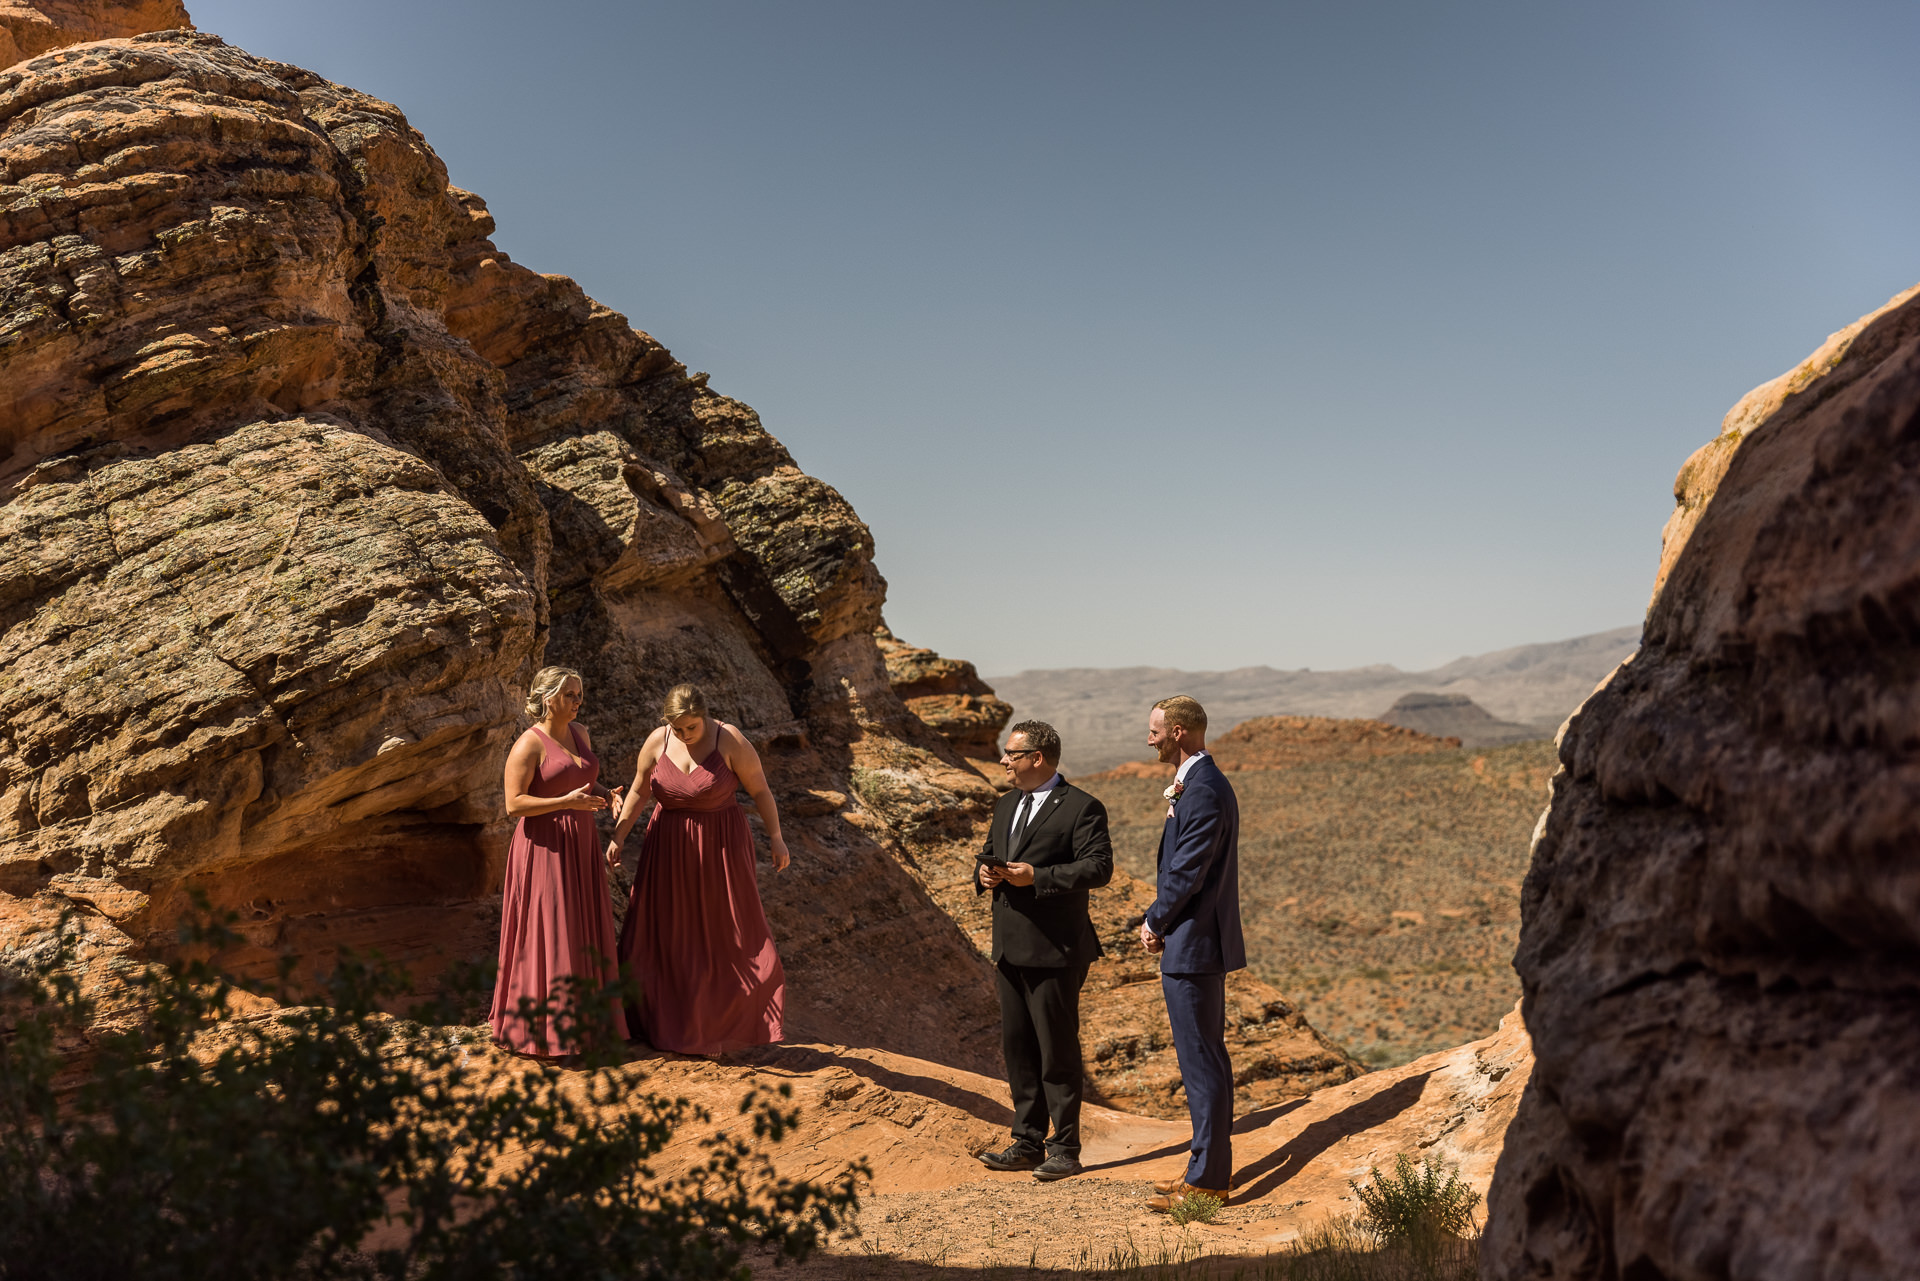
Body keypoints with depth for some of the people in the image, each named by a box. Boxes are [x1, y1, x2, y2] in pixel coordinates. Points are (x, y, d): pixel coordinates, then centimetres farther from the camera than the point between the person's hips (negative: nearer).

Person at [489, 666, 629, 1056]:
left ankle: (575, 1018, 23)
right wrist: (566, 802, -26)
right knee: (545, 933, -3)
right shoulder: (528, 745, -14)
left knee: (580, 932, 12)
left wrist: (606, 793, -1)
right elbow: (514, 804, -18)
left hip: (578, 847, 8)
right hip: (544, 847, -8)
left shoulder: (580, 733, 8)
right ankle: (537, 1027, 9)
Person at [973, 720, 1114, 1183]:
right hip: (1010, 949, 8)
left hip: (1055, 952, -8)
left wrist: (1036, 876, -24)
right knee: (1017, 1048, 13)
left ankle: (1065, 1149, 12)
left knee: (1058, 1051, 0)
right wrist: (985, 873, 0)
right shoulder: (1006, 806, 16)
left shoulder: (1082, 808, -9)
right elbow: (989, 854, 24)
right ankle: (1027, 1142, 25)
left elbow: (1098, 867, -18)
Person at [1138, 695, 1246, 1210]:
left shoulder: (1202, 792, -20)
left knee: (1201, 1063, -3)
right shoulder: (1204, 784, 14)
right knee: (1207, 1060, 17)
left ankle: (1206, 1180, 5)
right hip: (1202, 943, 11)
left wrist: (1153, 924, -8)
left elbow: (1186, 874, -20)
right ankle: (1210, 1167, 27)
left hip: (1191, 946, -11)